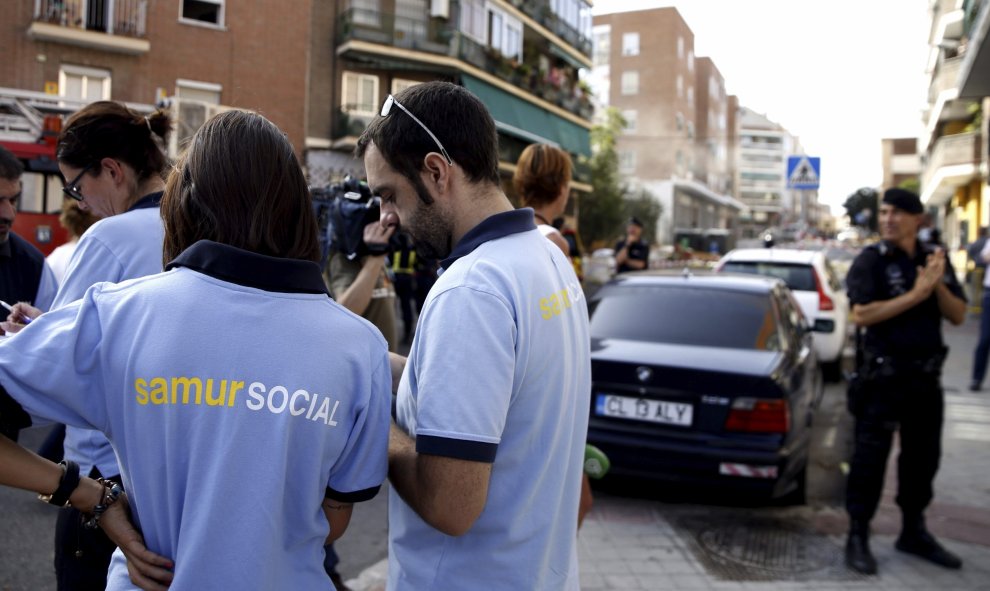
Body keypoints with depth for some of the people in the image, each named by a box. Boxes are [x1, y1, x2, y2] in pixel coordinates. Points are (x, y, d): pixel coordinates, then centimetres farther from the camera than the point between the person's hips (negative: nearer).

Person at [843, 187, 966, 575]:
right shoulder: (871, 260, -8)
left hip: (926, 376, 5)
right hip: (882, 377, -5)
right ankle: (858, 537, 9)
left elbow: (958, 316, 3)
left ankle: (914, 532, 30)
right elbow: (861, 315, -20)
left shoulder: (936, 258, 7)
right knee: (870, 458, -1)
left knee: (923, 456, 14)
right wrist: (915, 294, -21)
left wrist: (937, 285, -14)